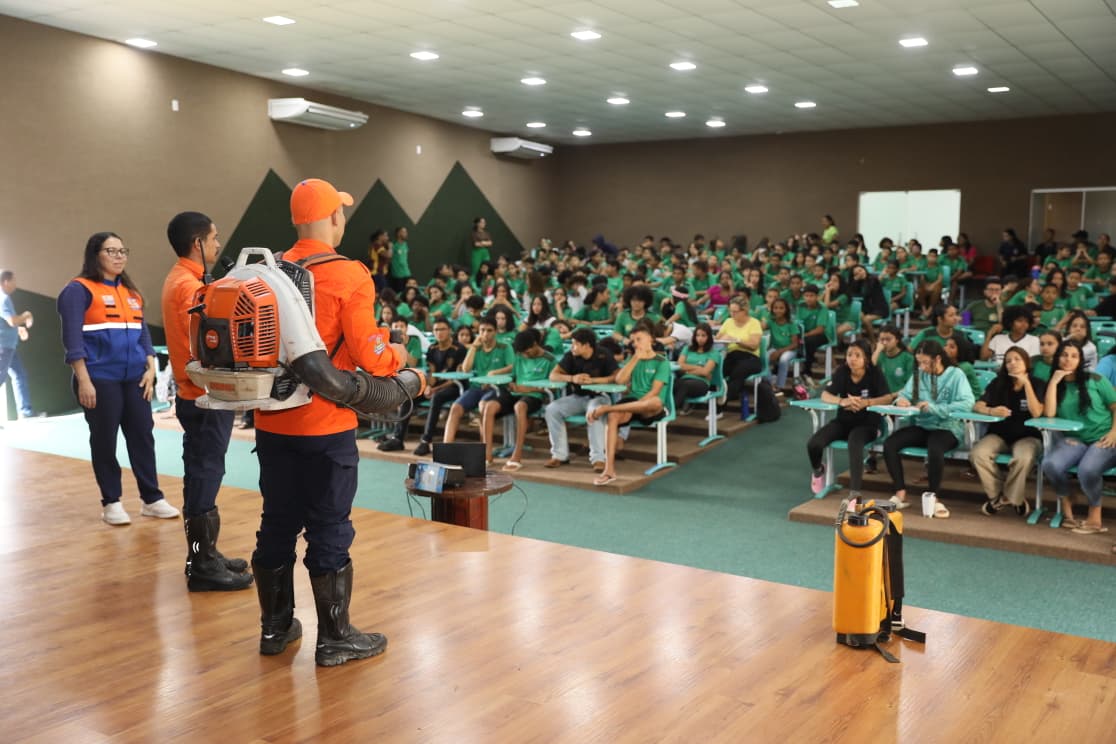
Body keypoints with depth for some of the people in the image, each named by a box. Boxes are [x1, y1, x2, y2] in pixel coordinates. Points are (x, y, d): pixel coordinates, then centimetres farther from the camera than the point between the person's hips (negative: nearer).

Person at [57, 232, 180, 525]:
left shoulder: (132, 293, 16)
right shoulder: (79, 290, -4)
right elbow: (73, 339, -10)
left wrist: (150, 369, 4)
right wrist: (84, 380, -15)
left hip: (135, 379, 5)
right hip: (100, 380, -5)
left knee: (143, 436, 5)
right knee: (105, 440, 4)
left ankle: (152, 499, 13)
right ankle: (111, 503, 14)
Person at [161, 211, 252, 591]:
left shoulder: (179, 279, 14)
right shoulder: (190, 285, -18)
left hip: (196, 394, 10)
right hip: (205, 397, -10)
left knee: (202, 475, 15)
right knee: (205, 476, -4)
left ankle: (205, 555, 24)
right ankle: (202, 567, 3)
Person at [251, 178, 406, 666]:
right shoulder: (348, 278, -13)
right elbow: (370, 358, -15)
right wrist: (397, 356, 5)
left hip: (272, 422, 6)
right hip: (326, 426, -6)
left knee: (277, 524, 15)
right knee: (330, 531, 4)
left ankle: (275, 627, 28)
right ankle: (335, 639, 14)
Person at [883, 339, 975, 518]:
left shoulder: (956, 375, -5)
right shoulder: (918, 375, 10)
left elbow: (968, 402, -19)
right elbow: (904, 394, 10)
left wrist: (935, 408, -26)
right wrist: (902, 400, -16)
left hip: (946, 428, -5)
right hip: (921, 426, 5)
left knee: (935, 449, -38)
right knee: (889, 443, -21)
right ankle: (901, 494, -13)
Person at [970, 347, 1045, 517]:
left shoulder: (1038, 384, -2)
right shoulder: (998, 383, 5)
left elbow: (1036, 413, -17)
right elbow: (977, 406, -3)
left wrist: (1026, 383, -19)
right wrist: (991, 411, -26)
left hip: (1027, 436, -2)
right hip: (999, 435, 3)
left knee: (1024, 458, -39)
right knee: (977, 454, -30)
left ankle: (1009, 496, -13)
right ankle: (998, 495, -9)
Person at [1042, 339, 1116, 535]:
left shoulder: (1095, 380, 4)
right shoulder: (1056, 386, 9)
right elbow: (1049, 413, -8)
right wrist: (1054, 381, -8)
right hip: (1074, 439, 2)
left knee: (1087, 470, -35)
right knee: (1050, 465, -30)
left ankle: (1095, 516, -8)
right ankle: (1066, 502, 2)